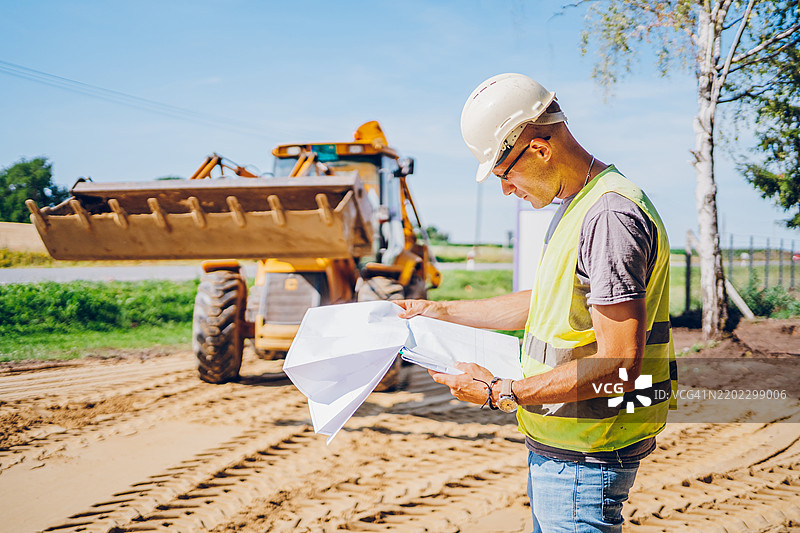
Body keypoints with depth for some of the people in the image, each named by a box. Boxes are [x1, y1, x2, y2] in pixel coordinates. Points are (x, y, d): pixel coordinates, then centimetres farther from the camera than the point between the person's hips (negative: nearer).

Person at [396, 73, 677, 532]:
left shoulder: (611, 216, -22)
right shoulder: (577, 206, 11)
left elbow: (619, 364, -26)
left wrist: (502, 393, -20)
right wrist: (443, 312, 23)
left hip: (583, 460, -10)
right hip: (556, 444, 10)